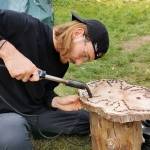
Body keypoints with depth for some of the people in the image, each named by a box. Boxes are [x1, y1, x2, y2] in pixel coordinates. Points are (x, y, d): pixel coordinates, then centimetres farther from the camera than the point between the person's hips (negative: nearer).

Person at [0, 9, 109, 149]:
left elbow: (44, 91, 8)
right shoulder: (25, 27, -22)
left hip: (39, 112, 6)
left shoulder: (62, 62, 2)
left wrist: (57, 101, -12)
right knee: (13, 138, -40)